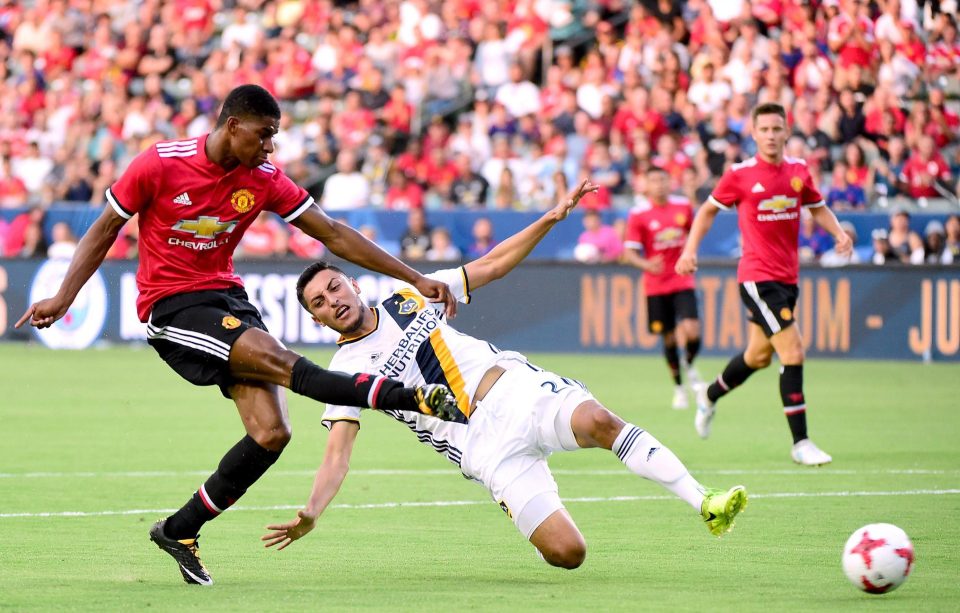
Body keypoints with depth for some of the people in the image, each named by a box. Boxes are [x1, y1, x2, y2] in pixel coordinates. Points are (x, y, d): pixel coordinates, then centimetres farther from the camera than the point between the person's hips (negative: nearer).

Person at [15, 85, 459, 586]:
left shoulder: (263, 180, -1)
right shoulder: (160, 165, -12)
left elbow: (334, 235, 2)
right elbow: (106, 229, 0)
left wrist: (416, 280, -2)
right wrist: (63, 297, -9)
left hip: (225, 296, 6)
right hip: (169, 306, -6)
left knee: (271, 433, -8)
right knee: (276, 360, -26)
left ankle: (179, 530, 7)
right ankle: (417, 399, -28)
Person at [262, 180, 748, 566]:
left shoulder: (411, 297, 11)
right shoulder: (345, 372, 3)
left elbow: (493, 266, 15)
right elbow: (338, 451, -4)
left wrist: (550, 219, 4)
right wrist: (311, 513, -20)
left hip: (518, 388, 2)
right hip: (485, 444, -2)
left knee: (599, 422, -31)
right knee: (566, 553, -19)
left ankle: (704, 503, -30)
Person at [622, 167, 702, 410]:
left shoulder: (683, 206, 1)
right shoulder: (638, 215, -7)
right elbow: (629, 253, -9)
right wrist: (646, 265, -27)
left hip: (683, 282, 1)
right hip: (656, 286, -1)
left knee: (692, 331, -16)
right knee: (669, 338, 4)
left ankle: (689, 366, 16)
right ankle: (678, 387, 23)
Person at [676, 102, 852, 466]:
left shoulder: (798, 171, 5)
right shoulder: (740, 174, -7)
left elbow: (818, 208, 19)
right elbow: (709, 209, 6)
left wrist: (838, 233, 1)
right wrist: (690, 248, -3)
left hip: (787, 277, 6)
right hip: (757, 278, -6)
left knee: (759, 356, 19)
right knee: (793, 353, -15)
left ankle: (710, 396, 48)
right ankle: (800, 443, -10)